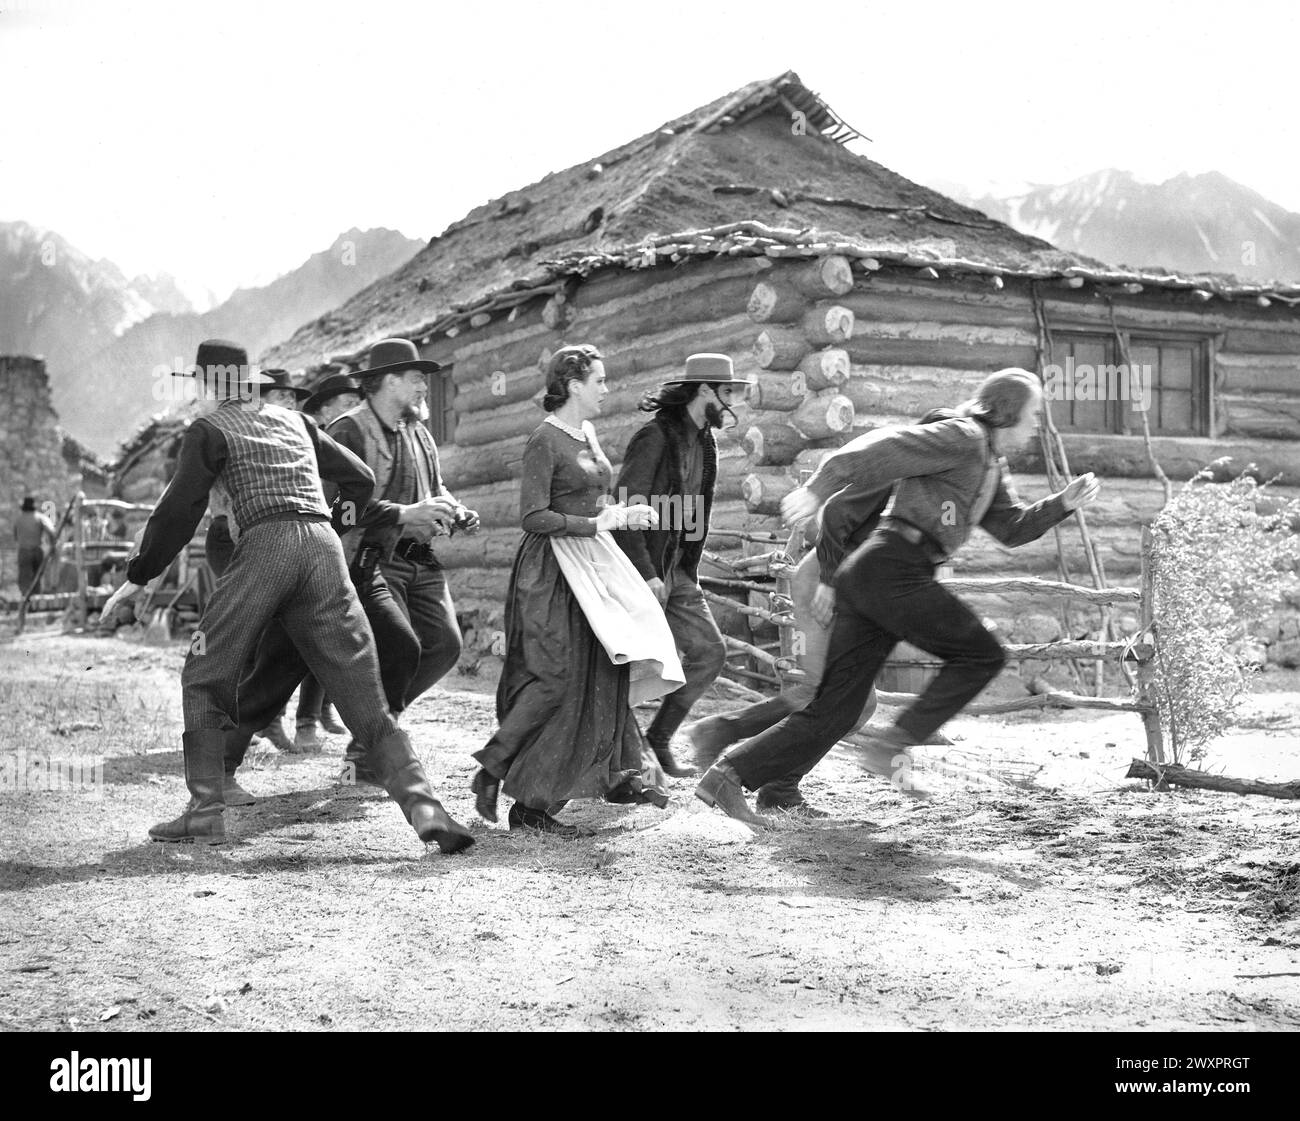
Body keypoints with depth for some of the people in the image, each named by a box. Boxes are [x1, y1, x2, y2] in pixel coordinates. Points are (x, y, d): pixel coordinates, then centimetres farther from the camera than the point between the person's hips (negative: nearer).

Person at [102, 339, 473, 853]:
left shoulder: (210, 430, 11)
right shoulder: (295, 420, 26)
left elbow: (179, 509, 3)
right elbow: (360, 478, 30)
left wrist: (138, 575, 11)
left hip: (264, 546, -4)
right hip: (324, 549, 4)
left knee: (204, 678, 11)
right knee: (367, 703, 0)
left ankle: (206, 811, 3)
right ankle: (422, 806, -17)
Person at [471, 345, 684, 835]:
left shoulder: (587, 435, 13)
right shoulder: (544, 442, -14)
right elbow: (533, 517, -20)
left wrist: (626, 514, 7)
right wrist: (596, 524, -19)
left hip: (591, 564, 9)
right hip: (553, 567, -8)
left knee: (606, 668, 10)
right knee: (557, 679, -10)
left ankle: (619, 774, 21)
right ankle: (492, 771, -1)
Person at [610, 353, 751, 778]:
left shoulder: (704, 441, 12)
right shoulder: (655, 436, -15)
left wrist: (688, 568, 14)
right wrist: (647, 573, -22)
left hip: (676, 570, 9)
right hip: (642, 568, -9)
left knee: (710, 652, 6)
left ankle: (658, 741, 16)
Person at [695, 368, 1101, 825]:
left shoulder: (991, 465, 27)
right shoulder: (962, 438, -3)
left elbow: (1013, 527, 30)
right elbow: (884, 448, -14)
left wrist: (1063, 503, 16)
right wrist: (819, 487, -23)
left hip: (865, 578, 9)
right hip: (892, 568, -9)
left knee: (835, 710, 3)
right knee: (983, 655, 1)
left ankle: (728, 775, -4)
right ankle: (896, 741, -4)